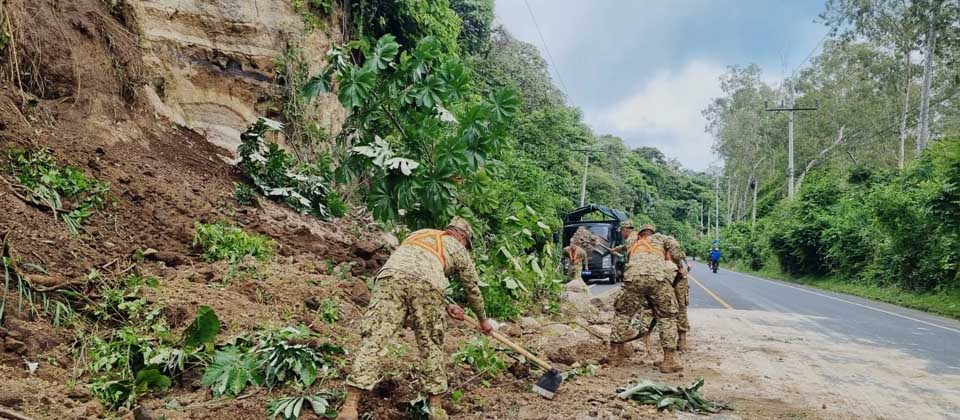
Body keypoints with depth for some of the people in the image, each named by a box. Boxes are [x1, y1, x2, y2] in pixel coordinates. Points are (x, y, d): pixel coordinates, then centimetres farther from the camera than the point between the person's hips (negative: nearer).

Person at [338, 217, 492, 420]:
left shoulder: (418, 234, 43)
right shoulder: (457, 248, 30)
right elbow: (473, 288, 38)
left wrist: (446, 307, 48)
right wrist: (483, 319, 54)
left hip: (391, 276, 2)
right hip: (426, 282, -2)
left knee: (374, 339, -3)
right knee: (431, 345, 14)